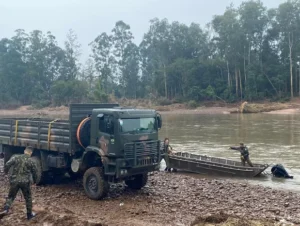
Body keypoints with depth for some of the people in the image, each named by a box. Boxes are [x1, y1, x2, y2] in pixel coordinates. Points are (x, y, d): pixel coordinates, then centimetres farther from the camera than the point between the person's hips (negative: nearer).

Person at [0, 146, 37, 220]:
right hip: (25, 182, -1)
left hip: (14, 181, 1)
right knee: (28, 198, 15)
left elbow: (7, 165, -10)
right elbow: (34, 172, 5)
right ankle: (29, 214, 22)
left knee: (11, 197, 15)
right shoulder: (31, 161, -2)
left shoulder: (15, 158, 0)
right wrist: (34, 180, 22)